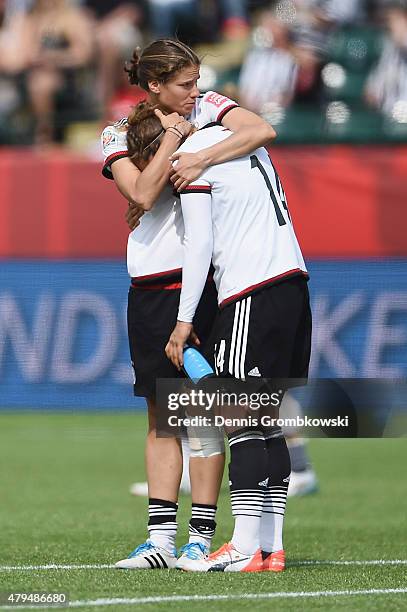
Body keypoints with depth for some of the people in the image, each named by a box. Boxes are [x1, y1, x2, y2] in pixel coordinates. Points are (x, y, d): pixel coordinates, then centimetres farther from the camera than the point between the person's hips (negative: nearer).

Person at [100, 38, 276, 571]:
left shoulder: (207, 108, 1)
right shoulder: (118, 135, 4)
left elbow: (263, 131, -18)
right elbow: (141, 194, -12)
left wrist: (200, 160, -23)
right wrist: (172, 137, -10)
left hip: (204, 282, -2)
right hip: (150, 291, 3)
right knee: (162, 414, 4)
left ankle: (202, 537, -1)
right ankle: (161, 540, 5)